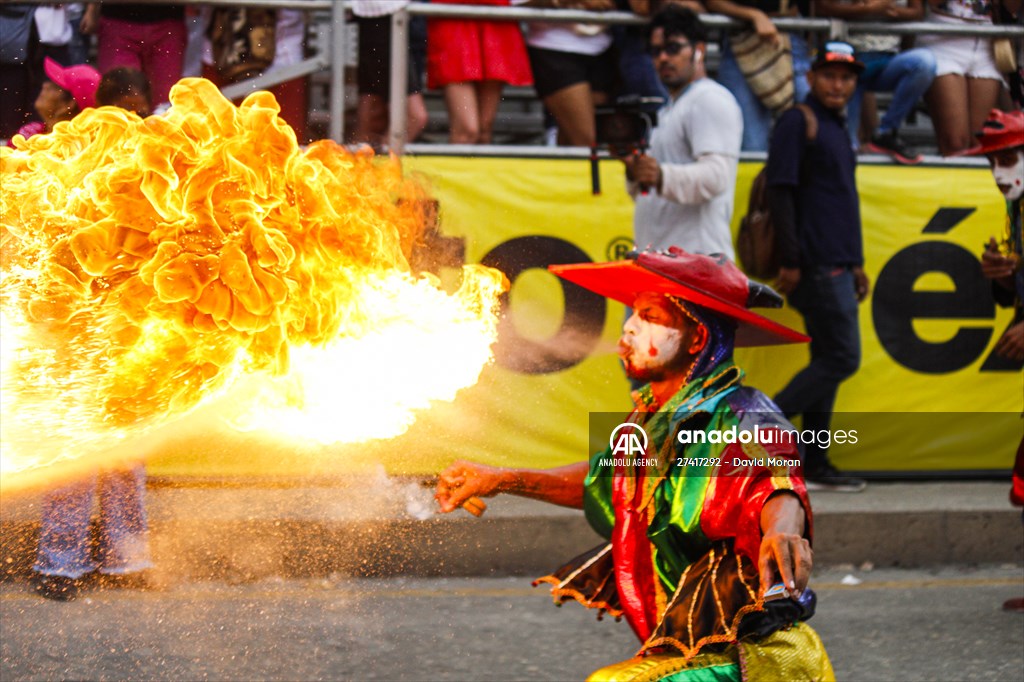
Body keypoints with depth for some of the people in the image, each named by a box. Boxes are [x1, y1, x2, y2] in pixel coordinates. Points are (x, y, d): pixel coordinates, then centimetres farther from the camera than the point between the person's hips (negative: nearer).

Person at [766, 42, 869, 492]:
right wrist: (790, 262, -19)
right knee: (841, 359, -12)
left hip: (836, 265, 9)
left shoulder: (836, 128, 20)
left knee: (827, 361, 8)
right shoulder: (798, 122, -8)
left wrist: (855, 262, 23)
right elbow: (780, 191, -14)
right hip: (816, 265, -9)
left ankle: (814, 466, 11)